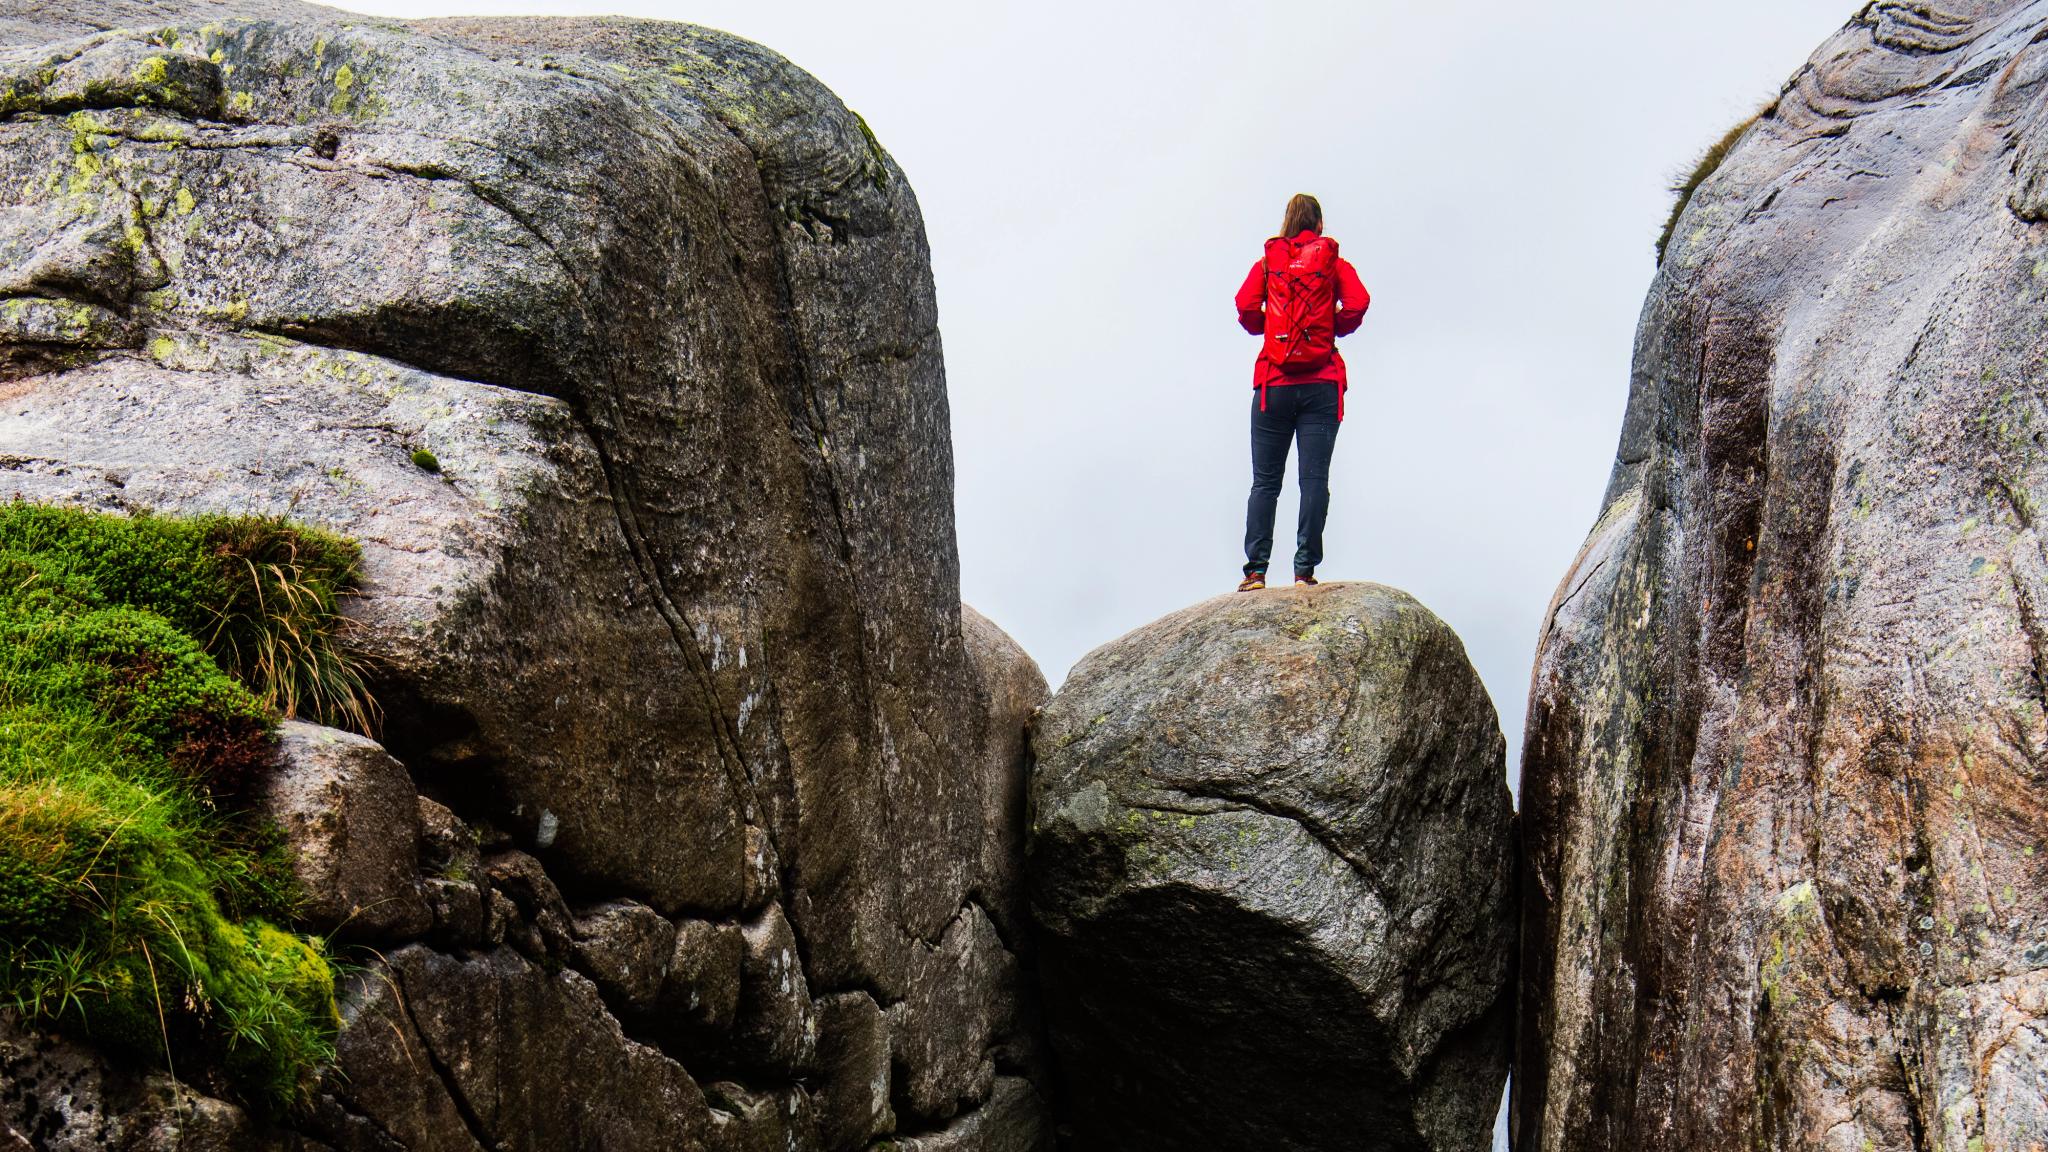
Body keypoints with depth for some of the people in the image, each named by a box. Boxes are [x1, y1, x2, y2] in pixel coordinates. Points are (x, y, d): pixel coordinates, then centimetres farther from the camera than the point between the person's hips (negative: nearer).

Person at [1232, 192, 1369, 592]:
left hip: (1273, 384, 1)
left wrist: (1268, 330, 15)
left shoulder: (1268, 261, 11)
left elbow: (1246, 307, -4)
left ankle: (1256, 570, -5)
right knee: (1314, 479, -3)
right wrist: (1333, 329, 11)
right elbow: (1358, 303, -6)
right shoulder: (1333, 262, 10)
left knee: (1265, 481, 2)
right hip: (1321, 385, -1)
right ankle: (1304, 570, -9)